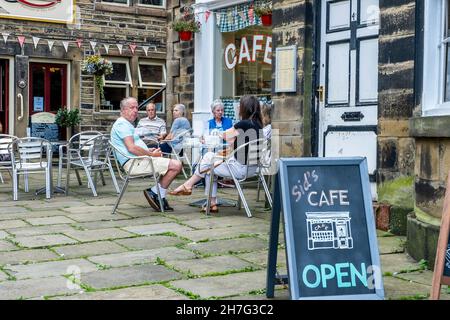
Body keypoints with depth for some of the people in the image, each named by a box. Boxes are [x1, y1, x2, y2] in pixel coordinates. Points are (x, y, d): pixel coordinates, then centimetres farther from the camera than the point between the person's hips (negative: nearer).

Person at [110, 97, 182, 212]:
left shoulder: (127, 124, 26)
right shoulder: (122, 124, -9)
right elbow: (132, 148, -21)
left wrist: (149, 150, 14)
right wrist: (152, 154, -10)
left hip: (137, 161, 11)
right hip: (134, 163, -11)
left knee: (175, 165, 18)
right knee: (176, 165, -19)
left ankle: (160, 198, 8)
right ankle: (154, 193, -7)